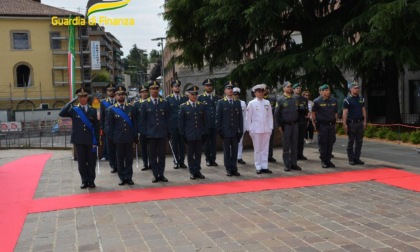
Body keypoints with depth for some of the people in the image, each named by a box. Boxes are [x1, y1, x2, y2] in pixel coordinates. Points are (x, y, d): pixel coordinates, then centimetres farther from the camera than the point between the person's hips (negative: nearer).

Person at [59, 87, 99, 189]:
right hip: (79, 140, 0)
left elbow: (96, 127, 5)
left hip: (90, 140, 1)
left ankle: (91, 181, 16)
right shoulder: (73, 110, 3)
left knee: (91, 161, 5)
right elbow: (61, 114, -13)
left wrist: (96, 141, -1)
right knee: (81, 162, 5)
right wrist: (71, 102, -14)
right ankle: (85, 181, 16)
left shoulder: (93, 110, 6)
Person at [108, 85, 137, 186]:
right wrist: (112, 139, -1)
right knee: (120, 159, 5)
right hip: (118, 138, -1)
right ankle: (122, 178, 13)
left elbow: (135, 123, 6)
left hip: (129, 138, 1)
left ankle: (129, 177, 13)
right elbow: (110, 126, 3)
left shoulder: (131, 108, 6)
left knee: (129, 158, 5)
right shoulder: (112, 109, 2)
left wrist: (135, 137, 2)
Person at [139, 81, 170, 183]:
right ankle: (155, 175, 12)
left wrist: (168, 132, 3)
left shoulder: (165, 103, 6)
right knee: (153, 155, 4)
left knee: (162, 155, 6)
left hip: (162, 133, 1)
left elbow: (167, 119, 7)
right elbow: (142, 120, 4)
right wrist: (143, 134, -2)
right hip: (151, 134, -1)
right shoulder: (145, 104, 3)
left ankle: (161, 174, 14)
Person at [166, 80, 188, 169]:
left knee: (182, 143, 4)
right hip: (173, 124, -1)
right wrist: (167, 124, -3)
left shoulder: (185, 98, 10)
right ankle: (176, 162, 10)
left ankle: (182, 161, 10)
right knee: (175, 144, 3)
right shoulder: (168, 99, 5)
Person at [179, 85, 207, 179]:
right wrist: (182, 134, -3)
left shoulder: (202, 106, 7)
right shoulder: (183, 107, 1)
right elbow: (180, 121, 2)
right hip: (189, 135, -2)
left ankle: (197, 171, 15)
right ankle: (192, 172, 13)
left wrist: (205, 132, 4)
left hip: (199, 134, 2)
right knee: (191, 154, 5)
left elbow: (204, 120, 9)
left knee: (198, 153, 6)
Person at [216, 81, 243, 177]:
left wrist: (241, 130, 1)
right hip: (226, 131, -2)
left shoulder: (238, 102, 10)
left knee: (235, 151, 5)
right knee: (227, 151, 3)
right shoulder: (221, 102, 2)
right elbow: (218, 117, 0)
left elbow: (240, 117, 8)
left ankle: (234, 168, 11)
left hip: (235, 131, 2)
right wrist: (219, 130, -6)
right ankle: (228, 169, 10)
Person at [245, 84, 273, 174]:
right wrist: (250, 129, -6)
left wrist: (271, 127, 5)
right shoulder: (251, 103, -1)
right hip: (256, 129, -3)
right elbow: (248, 117, -1)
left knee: (265, 148, 6)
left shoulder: (267, 103, 8)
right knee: (257, 149, 2)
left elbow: (270, 116, 10)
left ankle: (265, 167, 12)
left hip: (266, 129, 3)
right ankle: (258, 167, 7)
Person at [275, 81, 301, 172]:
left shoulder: (295, 99, 10)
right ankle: (287, 165, 7)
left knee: (294, 145, 7)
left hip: (295, 124, 4)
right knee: (286, 146, 1)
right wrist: (279, 125, -8)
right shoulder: (280, 100, -4)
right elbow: (277, 114, -5)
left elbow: (298, 111, 16)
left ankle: (294, 163, 14)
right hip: (286, 125, -4)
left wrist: (297, 122, 10)